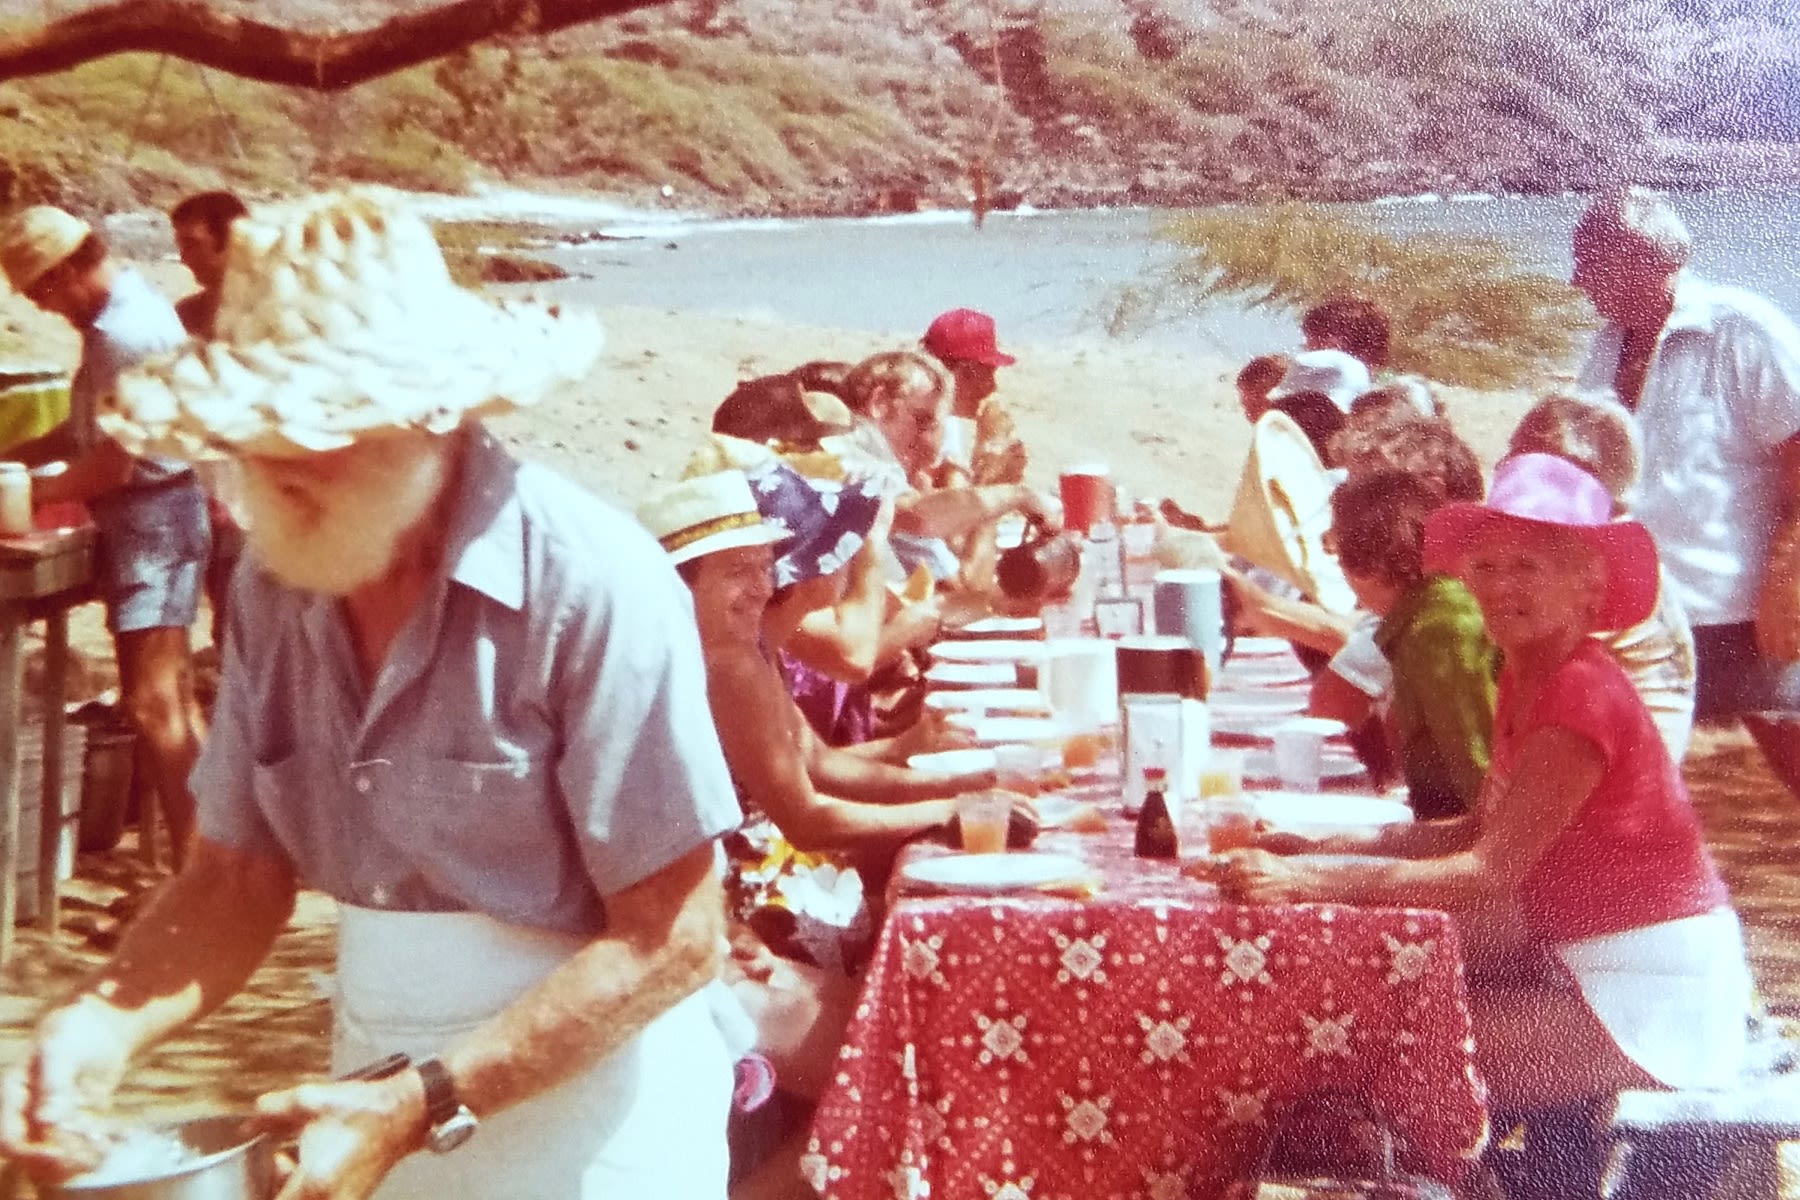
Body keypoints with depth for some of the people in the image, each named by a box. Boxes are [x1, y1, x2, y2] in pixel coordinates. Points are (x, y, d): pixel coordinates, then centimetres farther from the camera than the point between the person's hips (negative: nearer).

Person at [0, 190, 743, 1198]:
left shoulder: (593, 583, -21)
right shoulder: (277, 585, -4)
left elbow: (672, 942, -19)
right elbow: (243, 871, 2)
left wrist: (424, 1108, -23)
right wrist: (108, 1022, -15)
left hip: (591, 1104, -5)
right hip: (385, 1090, 5)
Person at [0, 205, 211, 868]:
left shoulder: (126, 332, -20)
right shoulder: (126, 312, 12)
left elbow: (119, 460, -22)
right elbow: (92, 431, 18)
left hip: (153, 519, -11)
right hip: (145, 519, 11)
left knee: (150, 702, -9)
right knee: (173, 696, 15)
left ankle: (191, 865, -4)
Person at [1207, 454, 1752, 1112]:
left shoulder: (1584, 695, -22)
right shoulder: (1525, 680, 7)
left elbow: (1490, 872, -29)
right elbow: (1483, 833, 6)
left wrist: (1308, 878, -35)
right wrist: (1321, 847, -5)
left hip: (1651, 1000, -9)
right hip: (1579, 969, 9)